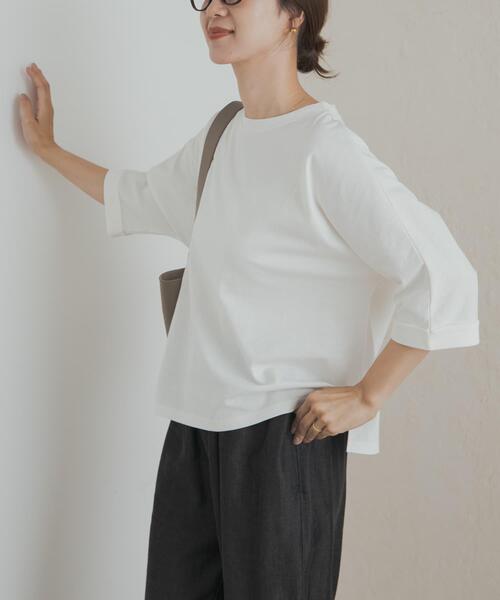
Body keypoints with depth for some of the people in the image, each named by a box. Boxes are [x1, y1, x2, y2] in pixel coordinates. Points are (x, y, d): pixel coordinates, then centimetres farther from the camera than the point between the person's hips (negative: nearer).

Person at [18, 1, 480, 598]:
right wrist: (48, 149, 32)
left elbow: (445, 279, -19)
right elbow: (140, 198, 29)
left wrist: (365, 397, -14)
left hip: (285, 430, -7)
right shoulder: (219, 136, 9)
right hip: (196, 420, 7)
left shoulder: (324, 148, -15)